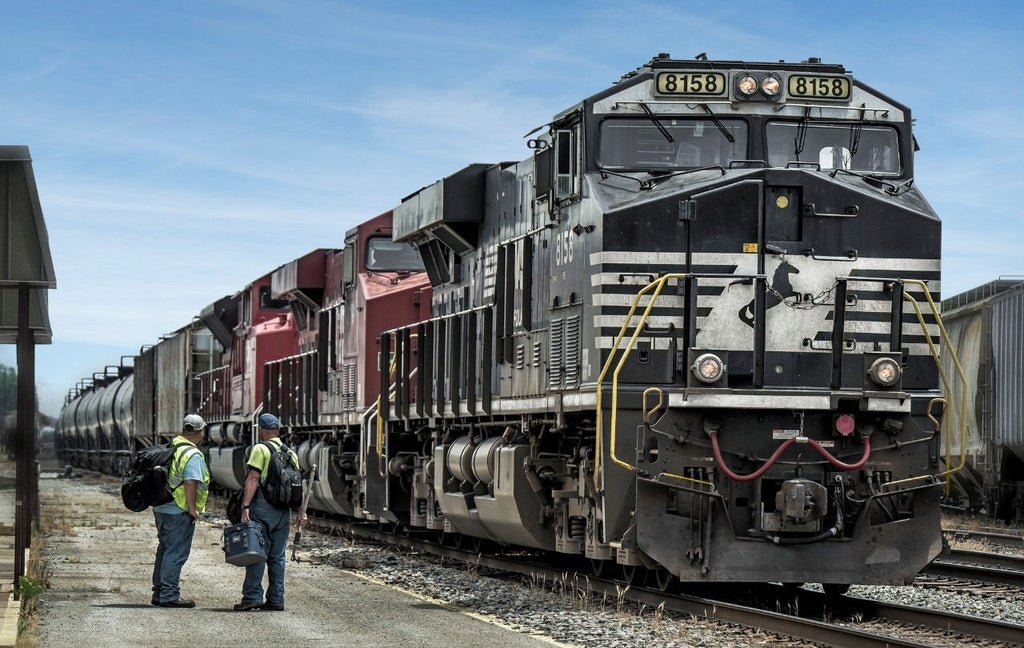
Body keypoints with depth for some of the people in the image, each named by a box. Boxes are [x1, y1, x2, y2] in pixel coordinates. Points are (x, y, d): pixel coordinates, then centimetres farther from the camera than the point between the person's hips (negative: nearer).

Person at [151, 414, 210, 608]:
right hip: (179, 512, -9)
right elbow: (190, 483, -24)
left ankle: (159, 592, 22)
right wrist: (193, 509, -17)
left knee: (165, 550, 17)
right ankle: (169, 595, -5)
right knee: (176, 553, -5)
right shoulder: (193, 455, -16)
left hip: (161, 508, 9)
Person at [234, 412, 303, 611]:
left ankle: (252, 596, -10)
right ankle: (276, 599, 9)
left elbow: (253, 478, -13)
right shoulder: (290, 454, 15)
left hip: (263, 506, -6)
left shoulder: (260, 449, -5)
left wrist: (245, 506, -17)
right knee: (277, 556, 9)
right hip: (284, 510, 6)